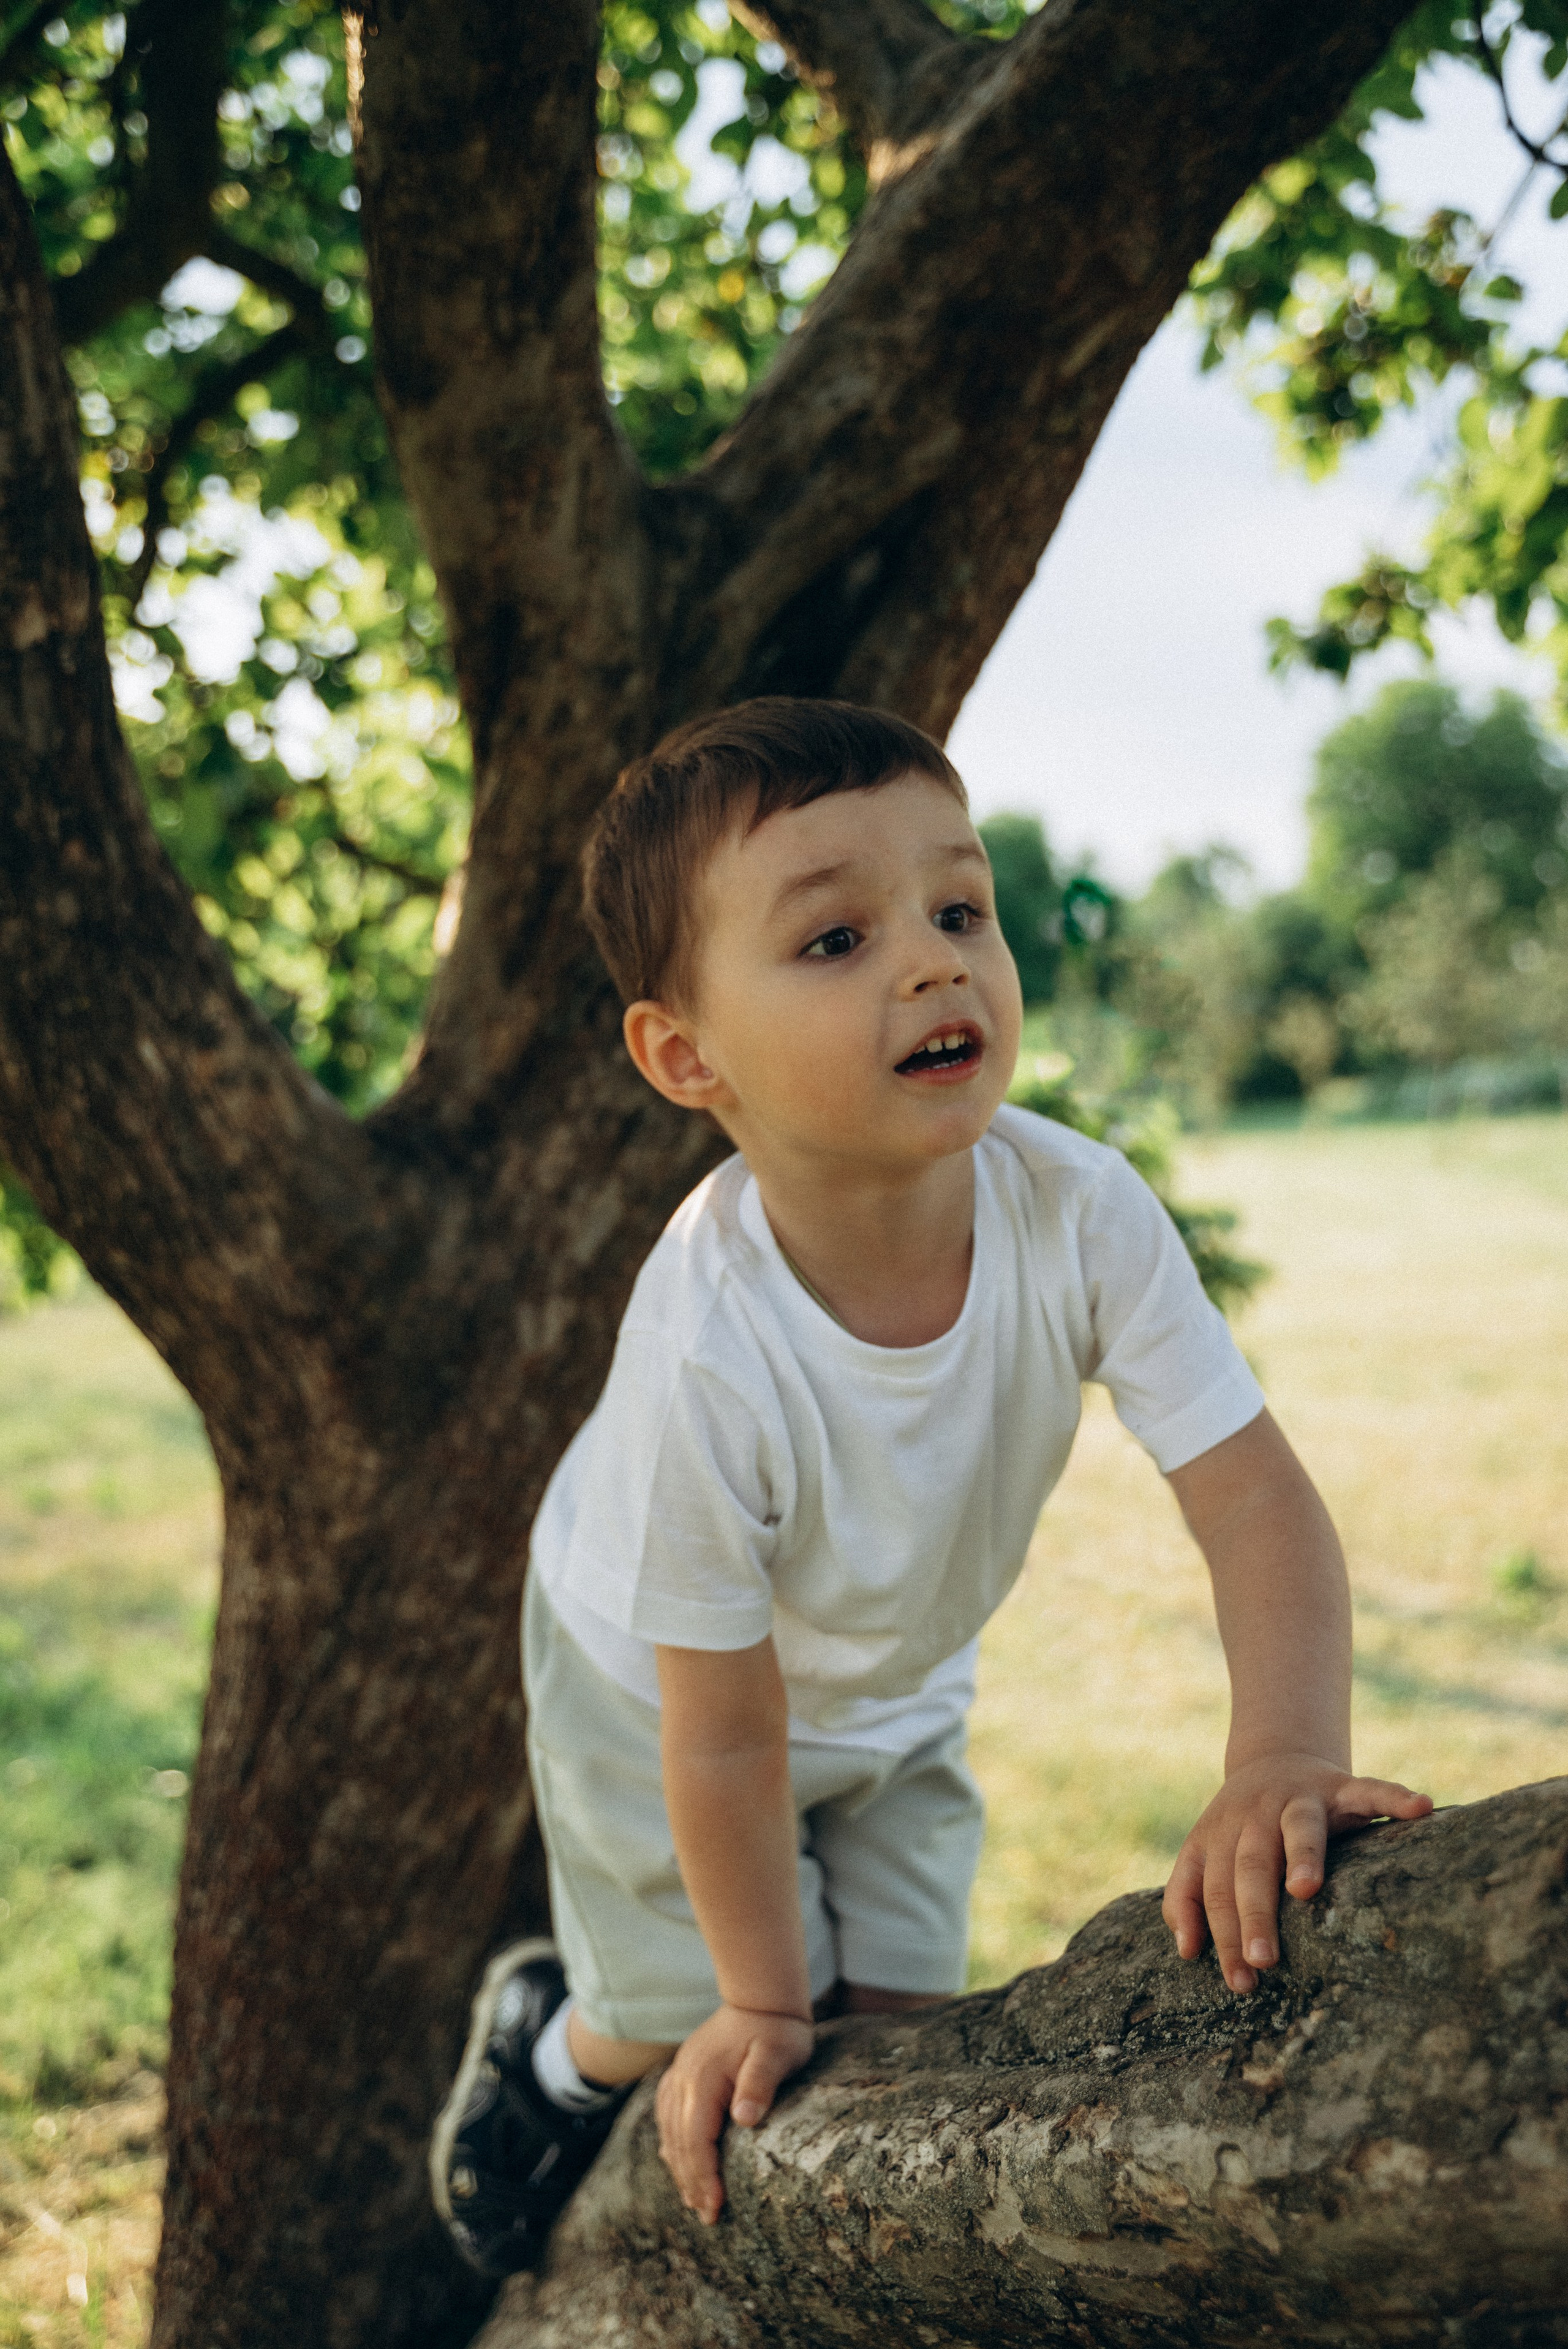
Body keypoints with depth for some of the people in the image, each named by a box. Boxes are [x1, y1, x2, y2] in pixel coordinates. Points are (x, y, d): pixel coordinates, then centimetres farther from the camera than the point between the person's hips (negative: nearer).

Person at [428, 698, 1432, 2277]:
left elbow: (1254, 1498, -29)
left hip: (896, 1689, 4)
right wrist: (759, 2001, -16)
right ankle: (552, 2043, 41)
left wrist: (1283, 1758, -47)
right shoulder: (705, 1352, -42)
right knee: (683, 2024, 3)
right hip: (655, 1681, -4)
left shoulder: (1082, 1215, -33)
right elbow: (726, 1731, -29)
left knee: (904, 2013, 9)